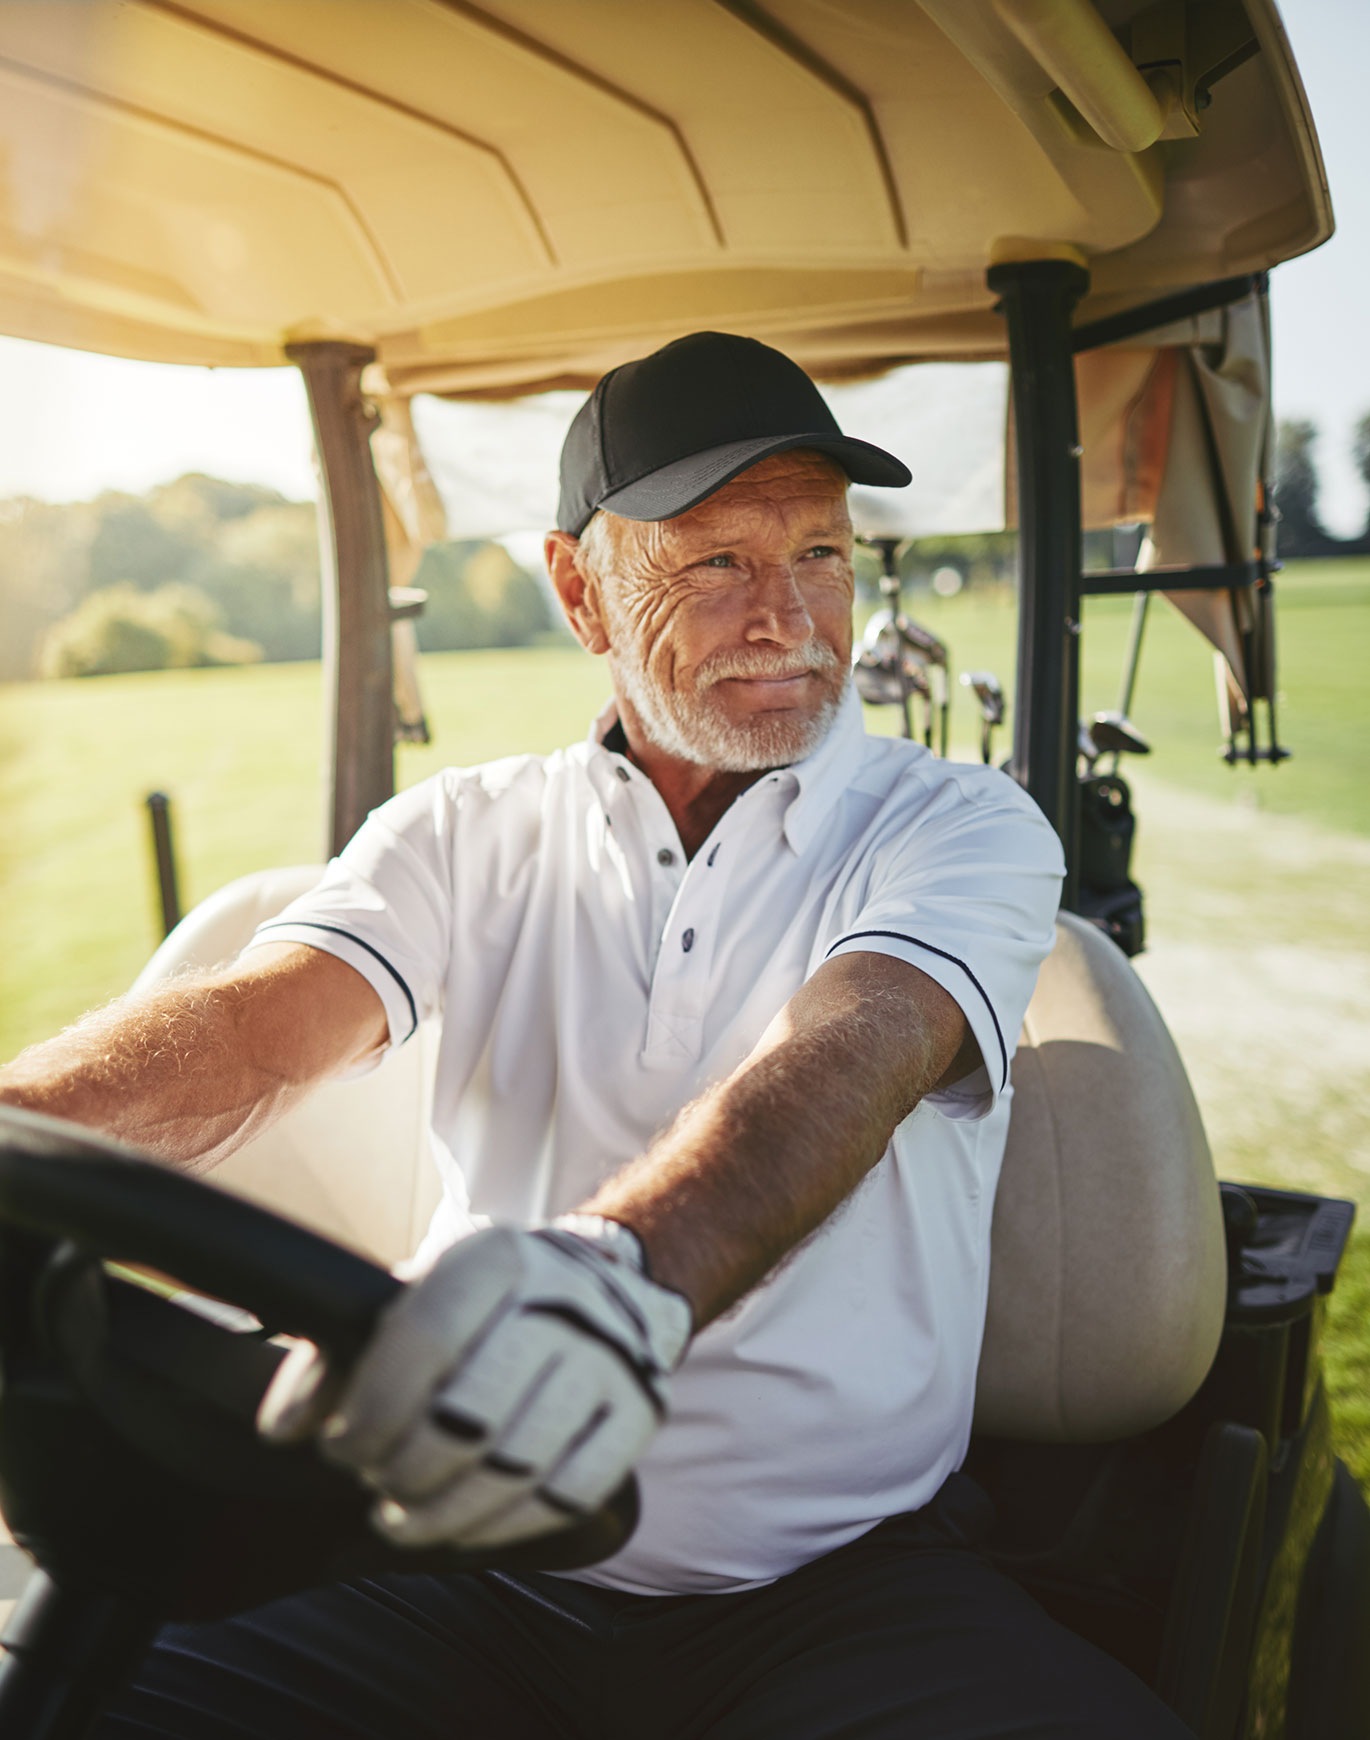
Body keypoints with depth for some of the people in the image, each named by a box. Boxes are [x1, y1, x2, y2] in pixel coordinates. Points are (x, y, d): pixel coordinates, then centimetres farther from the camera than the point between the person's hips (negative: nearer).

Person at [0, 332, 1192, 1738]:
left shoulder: (965, 830, -1)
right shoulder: (467, 831, 7)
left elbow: (843, 1059, -21)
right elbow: (252, 1028, -9)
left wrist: (621, 1273, -42)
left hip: (834, 1580, 0)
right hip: (466, 1541, 2)